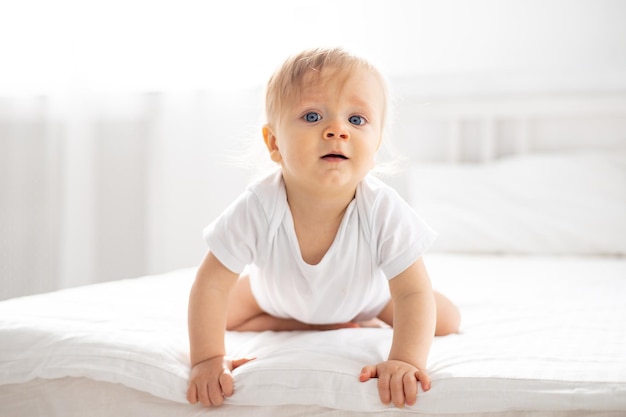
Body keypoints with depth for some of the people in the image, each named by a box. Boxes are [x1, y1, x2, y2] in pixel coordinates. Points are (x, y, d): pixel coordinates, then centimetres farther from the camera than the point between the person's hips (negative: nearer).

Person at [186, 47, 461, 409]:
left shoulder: (383, 210, -40)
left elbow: (414, 294, -38)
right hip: (277, 294, 0)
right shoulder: (258, 209, -40)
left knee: (447, 322, -3)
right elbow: (211, 285, -31)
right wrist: (207, 359, -40)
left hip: (364, 295, 0)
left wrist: (404, 360, -54)